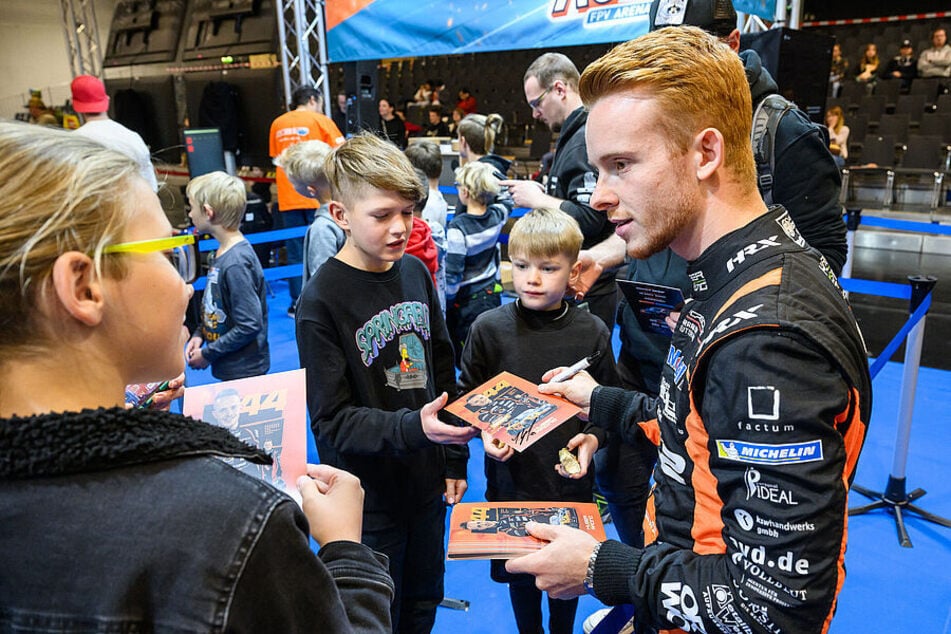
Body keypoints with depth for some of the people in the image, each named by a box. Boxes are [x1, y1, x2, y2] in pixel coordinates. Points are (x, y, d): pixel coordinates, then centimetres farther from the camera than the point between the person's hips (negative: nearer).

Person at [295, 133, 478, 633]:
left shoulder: (415, 272, 0)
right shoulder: (321, 301, -18)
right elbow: (332, 420, -18)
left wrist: (454, 460, 9)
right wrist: (411, 427, -33)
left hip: (426, 484, 5)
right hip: (369, 498, -5)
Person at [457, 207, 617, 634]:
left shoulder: (592, 333, -7)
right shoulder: (489, 328, -9)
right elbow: (466, 395, 1)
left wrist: (593, 438, -14)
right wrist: (483, 431, -17)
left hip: (571, 482, 1)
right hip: (510, 478, 0)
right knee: (519, 572, 18)